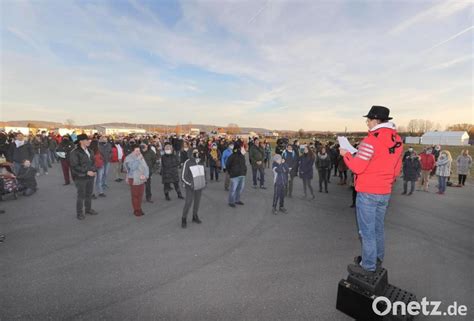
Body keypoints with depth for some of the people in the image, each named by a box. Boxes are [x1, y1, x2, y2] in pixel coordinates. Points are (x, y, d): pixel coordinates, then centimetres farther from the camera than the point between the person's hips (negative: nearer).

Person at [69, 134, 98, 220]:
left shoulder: (90, 151, 8)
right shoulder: (75, 152, -14)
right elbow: (74, 167, -17)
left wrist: (94, 171, 1)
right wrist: (86, 172, -20)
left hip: (90, 177, 6)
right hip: (80, 178, -6)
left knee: (89, 194, 16)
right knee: (81, 196, 2)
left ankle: (88, 209, 32)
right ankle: (79, 213, 17)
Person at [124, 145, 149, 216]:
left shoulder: (141, 157, 4)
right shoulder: (128, 158, -10)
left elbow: (146, 167, 5)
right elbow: (133, 167, -25)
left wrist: (145, 175, -11)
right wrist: (138, 159, -23)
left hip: (142, 179, 5)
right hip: (133, 180, -4)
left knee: (140, 195, 12)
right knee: (135, 195, 2)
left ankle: (139, 209, 26)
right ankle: (136, 210, 15)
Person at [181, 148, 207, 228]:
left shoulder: (201, 161, 2)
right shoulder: (188, 162, -14)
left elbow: (204, 172, 17)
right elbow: (183, 176, -11)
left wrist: (204, 182, 8)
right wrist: (190, 184, -17)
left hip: (199, 186, 5)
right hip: (190, 187, -5)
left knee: (197, 202, 13)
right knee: (188, 203, -5)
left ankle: (195, 217, 31)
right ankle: (184, 219, 13)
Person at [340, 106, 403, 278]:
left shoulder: (371, 140, -19)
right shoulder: (397, 139, 5)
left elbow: (357, 167, -19)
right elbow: (396, 169, 12)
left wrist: (345, 154, -4)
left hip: (367, 193, -8)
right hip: (385, 192, 8)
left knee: (367, 230, 2)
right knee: (378, 227, 21)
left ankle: (368, 267, 13)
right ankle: (377, 258, 36)